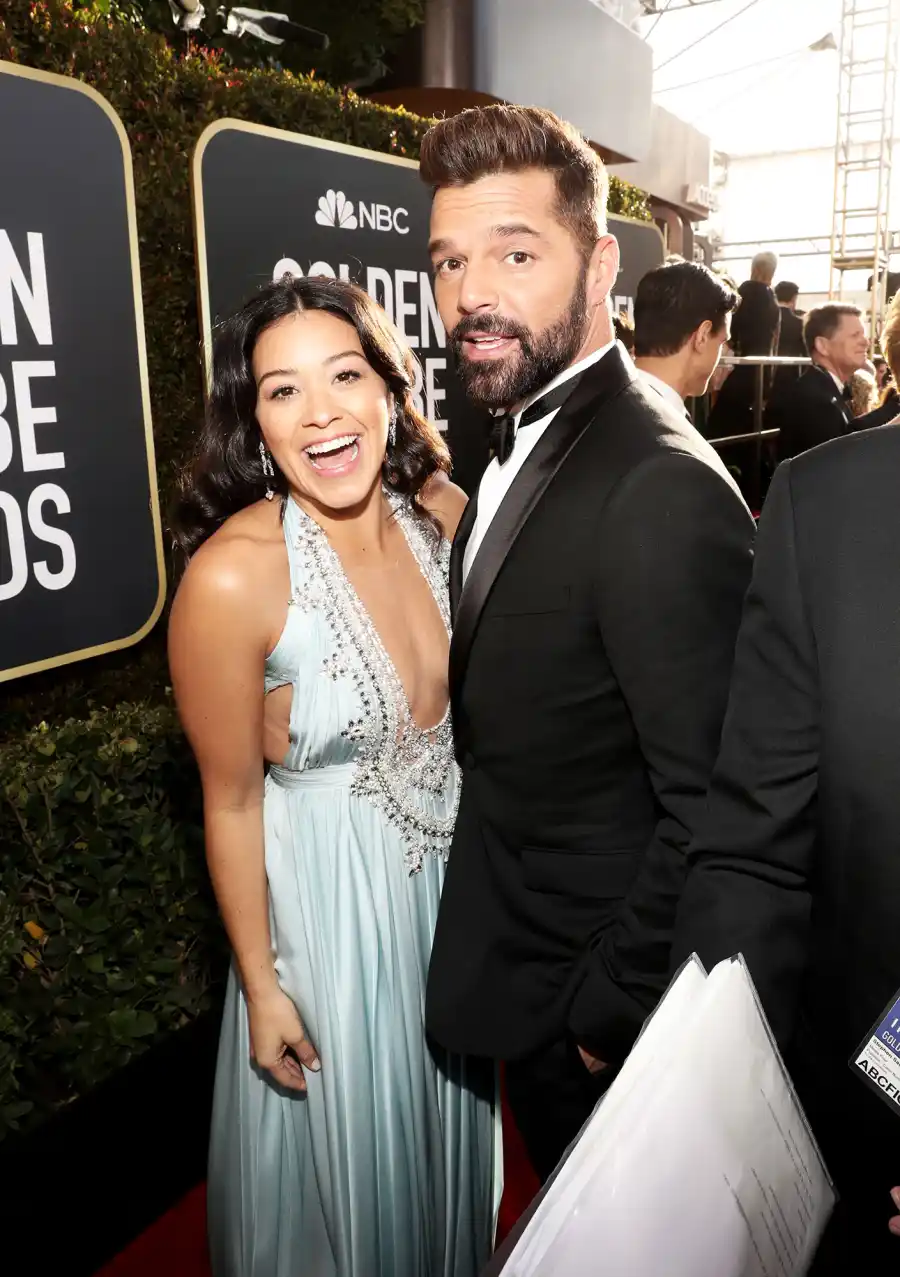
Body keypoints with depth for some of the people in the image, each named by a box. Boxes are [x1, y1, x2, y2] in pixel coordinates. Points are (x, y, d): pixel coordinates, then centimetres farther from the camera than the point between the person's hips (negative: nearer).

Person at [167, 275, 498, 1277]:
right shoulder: (233, 575, -26)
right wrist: (260, 984, -8)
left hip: (451, 874, 6)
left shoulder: (441, 511, -11)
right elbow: (231, 799, -15)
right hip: (325, 900, -5)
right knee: (341, 1164, 21)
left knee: (443, 1138, 30)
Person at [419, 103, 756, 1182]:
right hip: (524, 961, 8)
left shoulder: (661, 490, -29)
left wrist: (605, 1011, -18)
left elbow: (715, 811, -27)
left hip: (595, 990, -8)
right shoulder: (523, 439, 2)